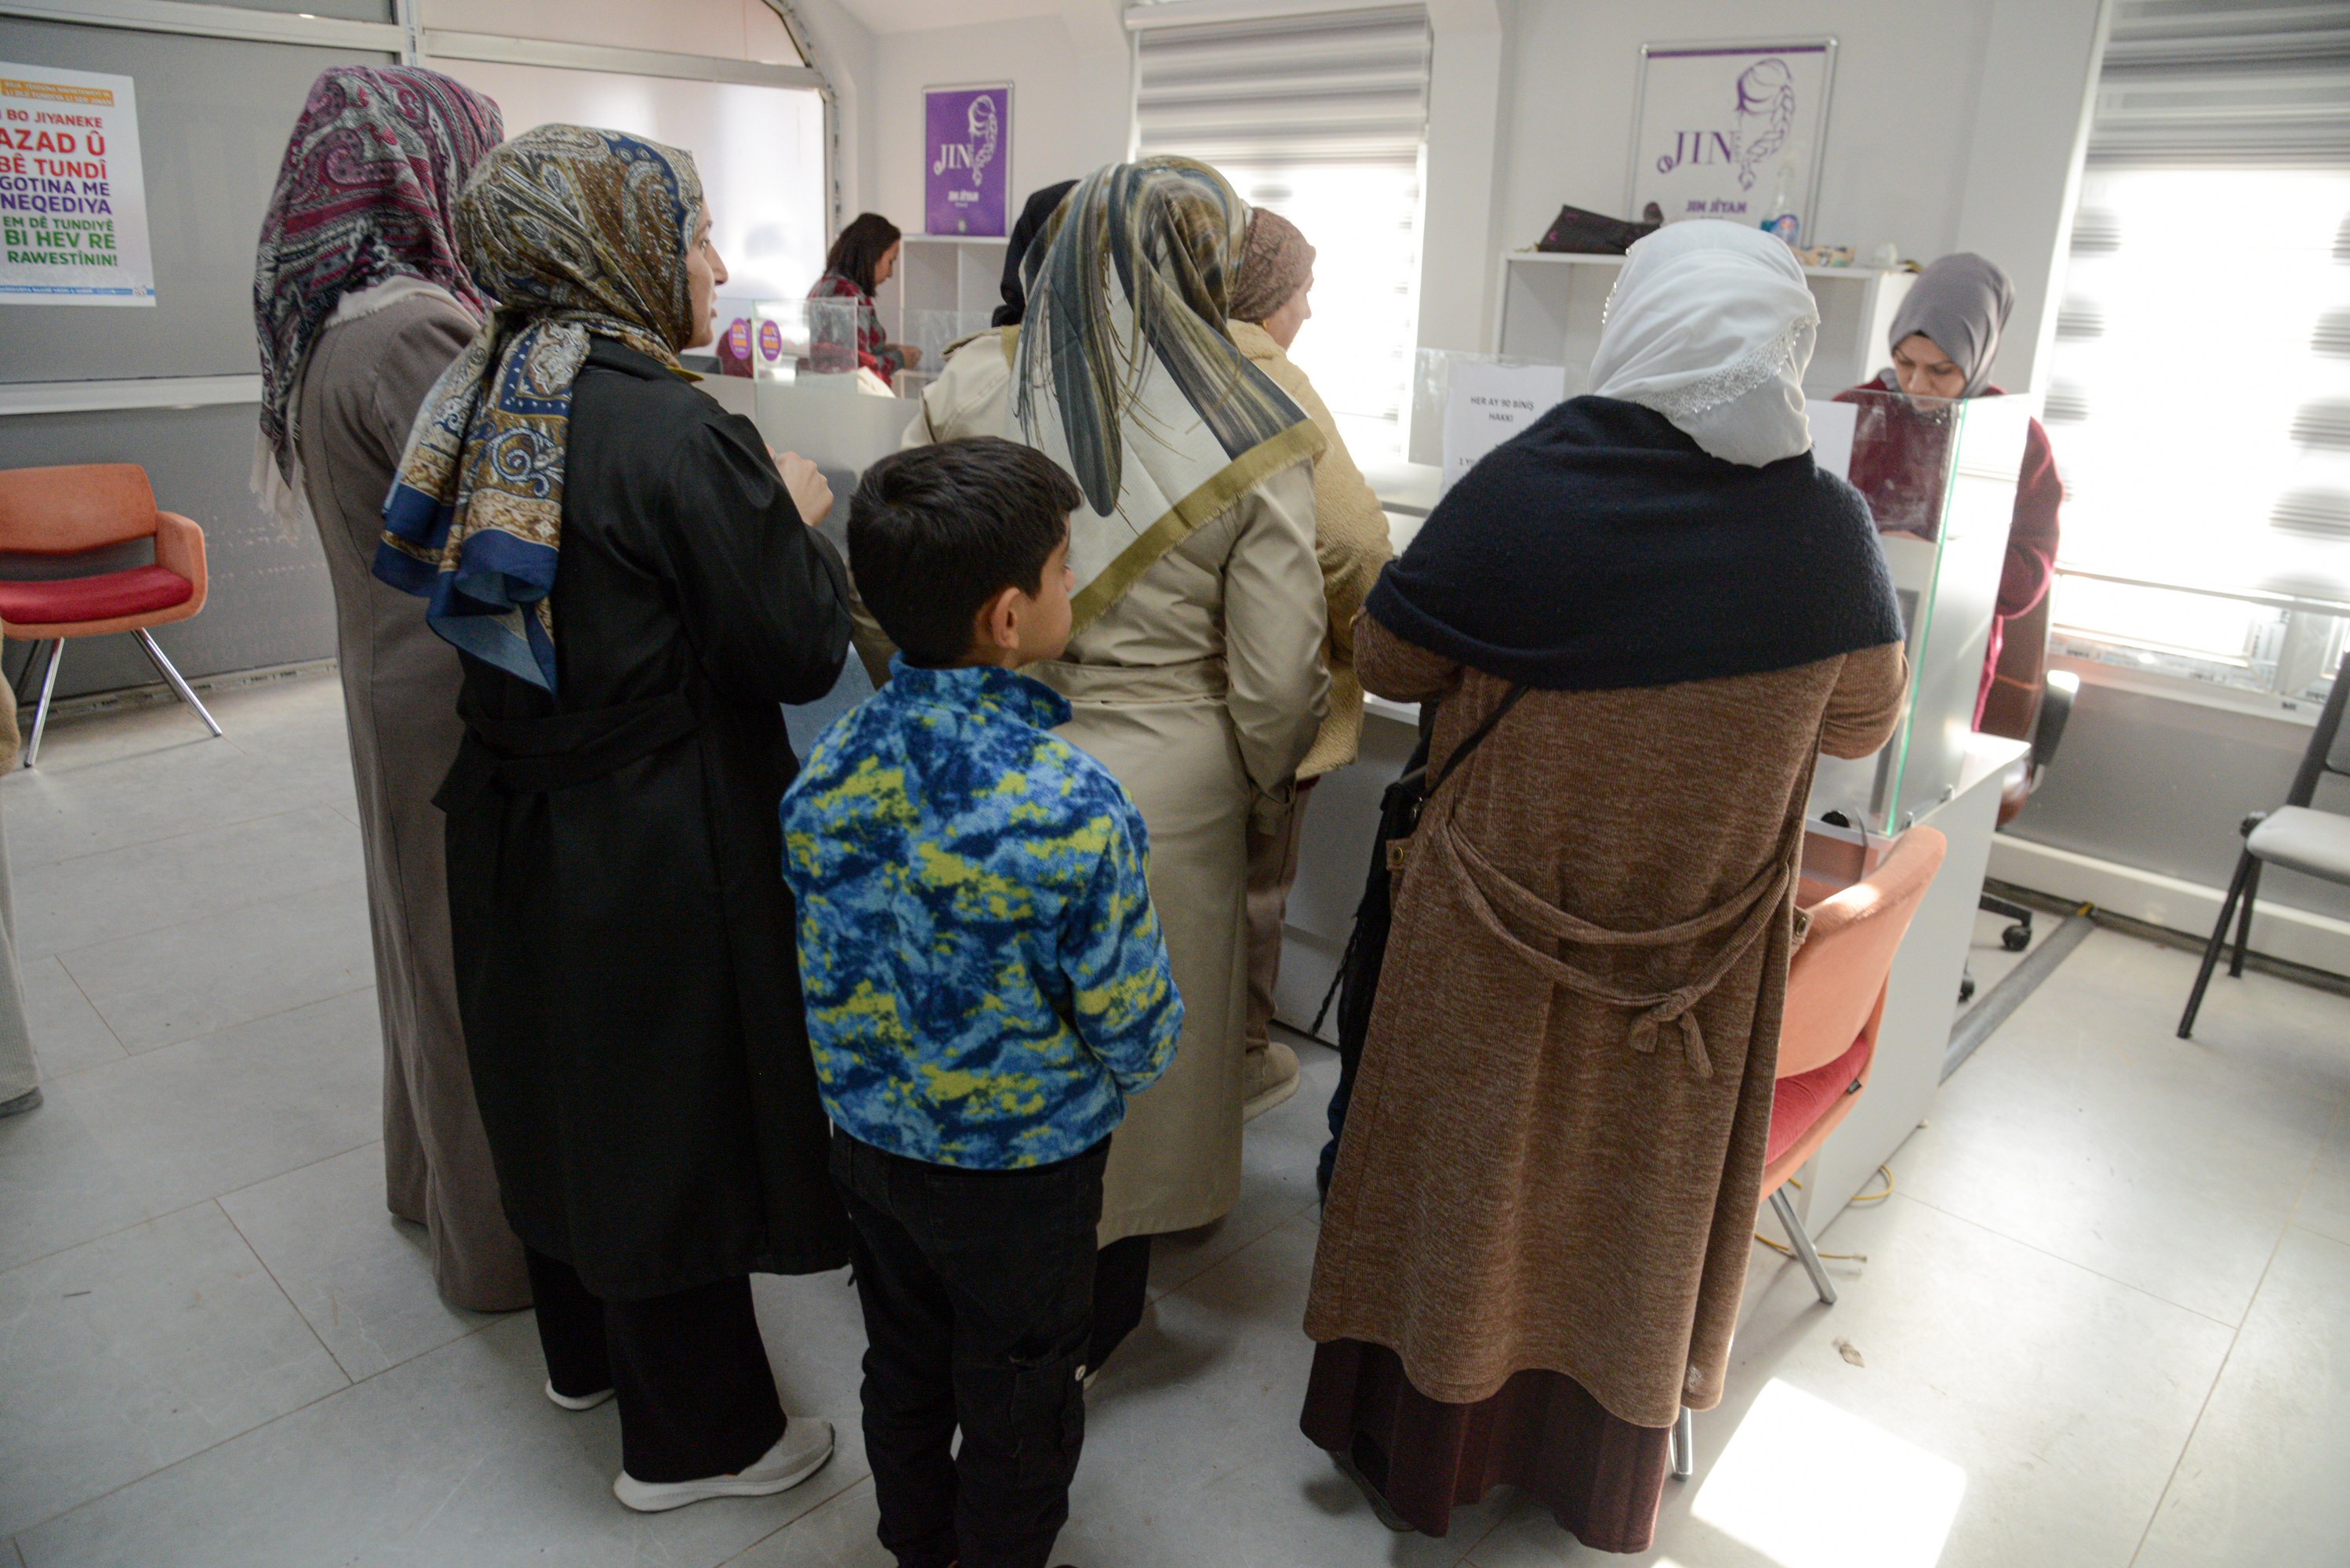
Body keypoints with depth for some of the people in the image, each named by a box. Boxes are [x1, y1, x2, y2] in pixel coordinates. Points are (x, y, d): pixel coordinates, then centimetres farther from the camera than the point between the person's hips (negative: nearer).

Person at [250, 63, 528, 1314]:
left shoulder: (340, 324, 9)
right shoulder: (413, 333, -22)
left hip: (398, 678, 10)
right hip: (464, 700, -10)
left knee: (432, 935, 23)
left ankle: (433, 1174, 44)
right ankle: (503, 1241, 21)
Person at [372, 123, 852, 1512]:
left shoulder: (490, 400, 2)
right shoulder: (681, 433, -23)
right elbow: (803, 655, -19)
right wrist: (797, 517, -3)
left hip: (516, 824, 8)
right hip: (660, 851, -8)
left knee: (567, 1087, 24)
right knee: (672, 1113, 9)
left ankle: (588, 1348, 48)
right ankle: (692, 1434, 29)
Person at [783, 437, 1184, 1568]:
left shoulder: (827, 768, -14)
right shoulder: (1073, 808, -31)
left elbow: (825, 975, -2)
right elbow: (1137, 1029, -20)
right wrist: (1116, 1074, 2)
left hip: (870, 1139, 6)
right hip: (1022, 1165, -6)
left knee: (904, 1371, 29)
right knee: (1019, 1406, 20)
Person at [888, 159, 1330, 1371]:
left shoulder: (968, 390, -7)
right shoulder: (1251, 444, -12)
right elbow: (1275, 687, -11)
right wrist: (1264, 787, 9)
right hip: (1161, 794, -2)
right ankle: (1092, 1311, 40)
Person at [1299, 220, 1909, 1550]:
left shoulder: (1520, 492, -20)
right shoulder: (1829, 529, -12)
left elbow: (1386, 660, -7)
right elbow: (1864, 726, 3)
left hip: (1502, 932, -2)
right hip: (1702, 945, 2)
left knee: (1470, 1176, 18)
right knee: (1641, 1191, 22)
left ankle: (1428, 1450, 40)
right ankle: (1603, 1470, 44)